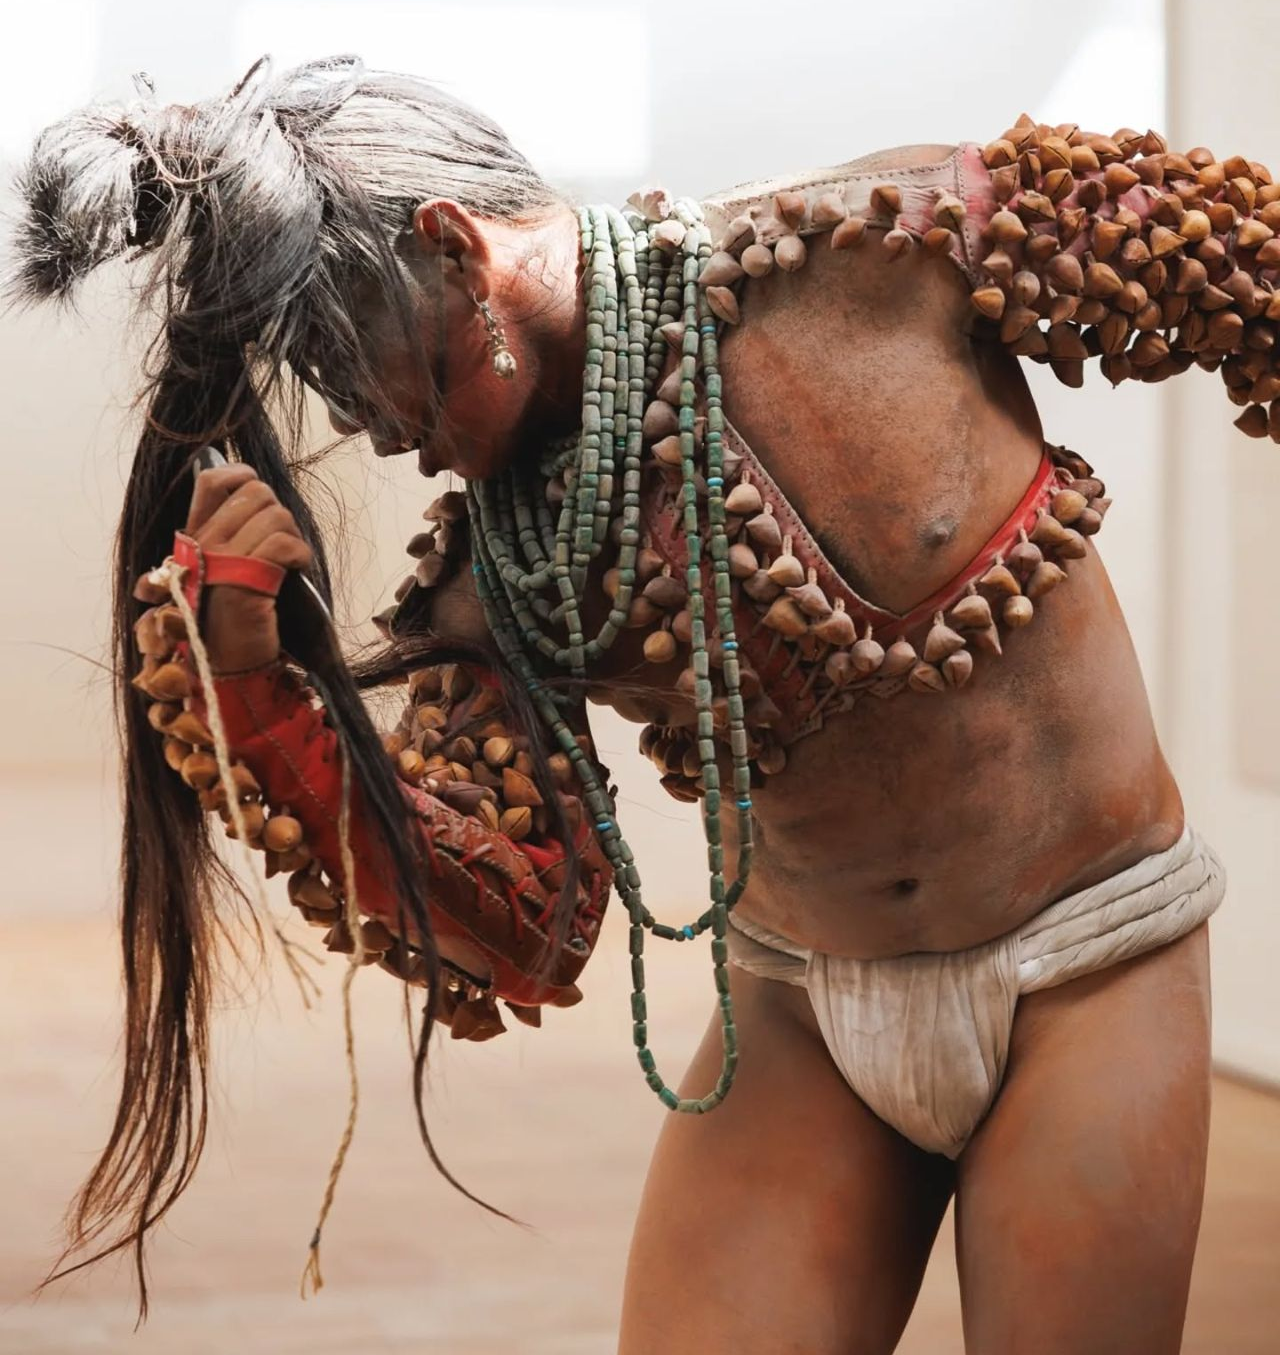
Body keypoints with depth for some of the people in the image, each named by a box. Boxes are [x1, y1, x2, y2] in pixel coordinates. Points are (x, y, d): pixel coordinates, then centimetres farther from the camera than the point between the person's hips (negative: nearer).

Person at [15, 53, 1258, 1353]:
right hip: (801, 1011, 3)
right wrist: (251, 694, -22)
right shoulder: (497, 575, -9)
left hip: (1081, 981, -2)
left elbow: (1232, 258, -7)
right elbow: (510, 939, -12)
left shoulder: (887, 245, -19)